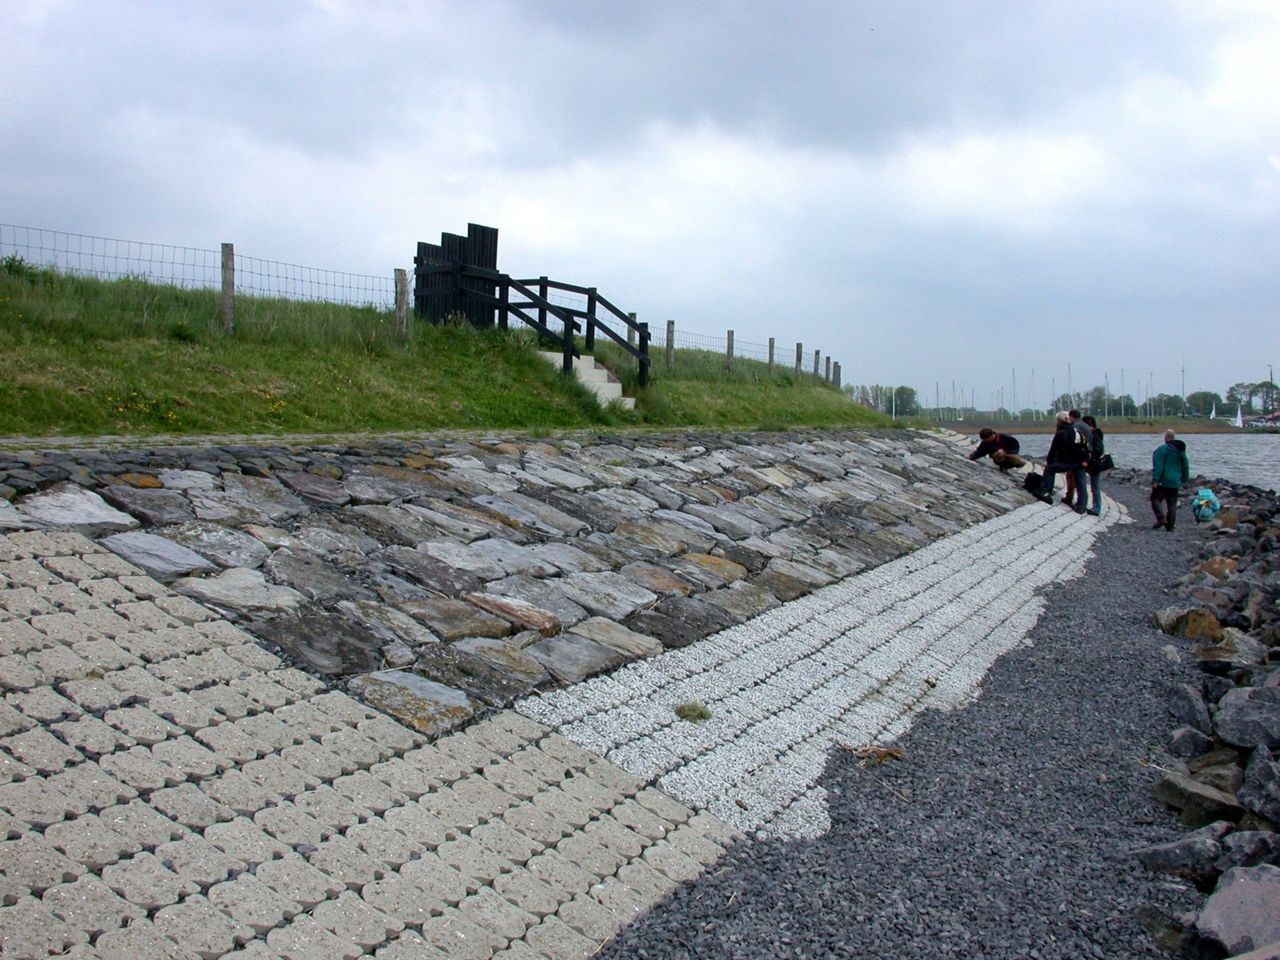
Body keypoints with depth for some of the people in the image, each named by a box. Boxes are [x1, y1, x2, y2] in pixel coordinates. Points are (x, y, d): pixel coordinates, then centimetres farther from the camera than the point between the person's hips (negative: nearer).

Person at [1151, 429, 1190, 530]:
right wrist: (1184, 480, 25)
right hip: (1175, 483, 7)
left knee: (1155, 499, 1)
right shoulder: (1181, 450, 12)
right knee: (1172, 503, 7)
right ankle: (1170, 525, 6)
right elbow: (1186, 466, 17)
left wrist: (1155, 480, -19)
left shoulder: (1162, 449, -12)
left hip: (1163, 481, -7)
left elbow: (1158, 466, -18)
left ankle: (1161, 518, -17)